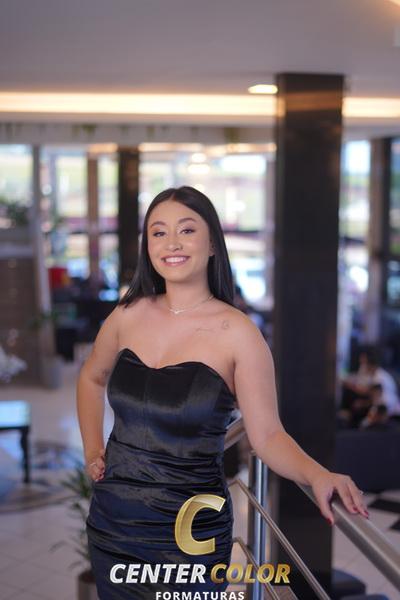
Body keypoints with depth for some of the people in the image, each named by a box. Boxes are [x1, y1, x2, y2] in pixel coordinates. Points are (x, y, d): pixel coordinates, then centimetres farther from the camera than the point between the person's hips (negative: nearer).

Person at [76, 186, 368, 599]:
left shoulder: (237, 333, -13)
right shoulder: (128, 316, -2)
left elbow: (267, 436, -14)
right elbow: (91, 378, 18)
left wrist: (317, 474, -31)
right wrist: (92, 450, 10)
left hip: (190, 533, -4)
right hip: (112, 518, 4)